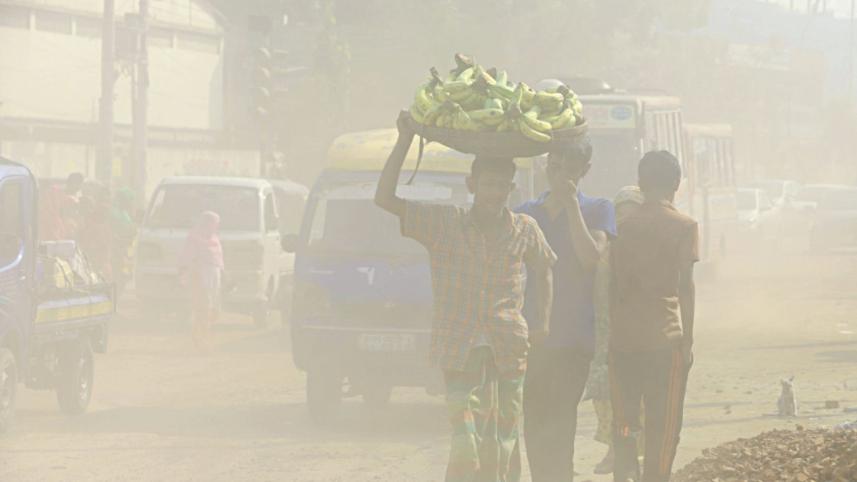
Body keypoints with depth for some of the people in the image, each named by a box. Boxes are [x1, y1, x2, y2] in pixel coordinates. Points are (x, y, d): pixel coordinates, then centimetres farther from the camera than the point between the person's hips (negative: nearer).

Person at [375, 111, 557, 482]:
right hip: (459, 350, -2)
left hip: (509, 350, 2)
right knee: (467, 444, -13)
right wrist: (405, 141, -9)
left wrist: (542, 320, 9)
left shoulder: (524, 230, 5)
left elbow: (542, 271, 23)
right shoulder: (444, 224, 0)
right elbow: (385, 199, -4)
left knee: (503, 444, 6)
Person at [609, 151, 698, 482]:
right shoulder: (683, 227, -1)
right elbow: (685, 286, -6)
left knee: (623, 421, 10)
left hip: (623, 339, 3)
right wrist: (688, 340, -1)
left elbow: (614, 285, 10)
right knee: (663, 424, 3)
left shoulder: (625, 227, 10)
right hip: (664, 337, -3)